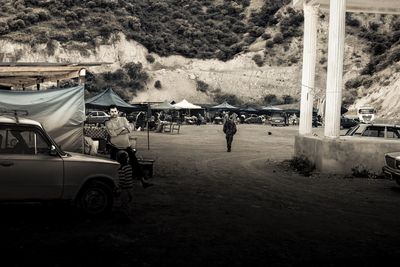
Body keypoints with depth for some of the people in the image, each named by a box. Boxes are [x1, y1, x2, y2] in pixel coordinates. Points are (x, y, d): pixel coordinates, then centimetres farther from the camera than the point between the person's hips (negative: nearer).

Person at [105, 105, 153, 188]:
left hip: (126, 146, 2)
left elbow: (129, 129, -8)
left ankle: (143, 181, 3)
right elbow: (112, 133, -17)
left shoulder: (123, 119, 6)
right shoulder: (108, 123, -1)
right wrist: (122, 129, -10)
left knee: (135, 163, 0)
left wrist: (117, 131, -12)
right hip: (115, 147, -2)